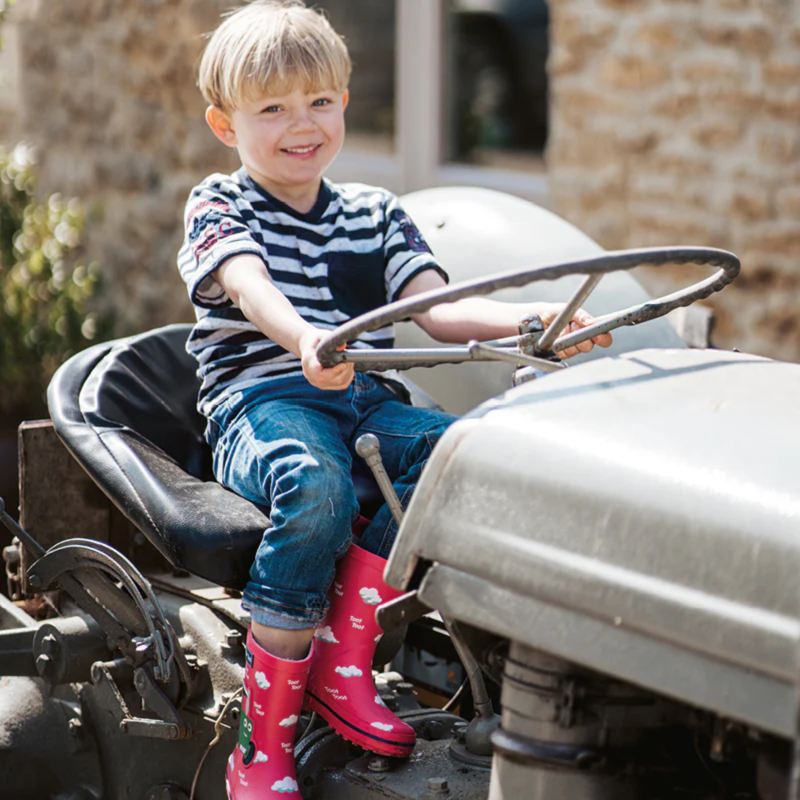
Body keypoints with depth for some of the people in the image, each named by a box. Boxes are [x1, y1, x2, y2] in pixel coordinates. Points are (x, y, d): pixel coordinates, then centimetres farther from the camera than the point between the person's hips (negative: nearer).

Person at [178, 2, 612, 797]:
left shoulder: (375, 215, 21)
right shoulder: (218, 207, 8)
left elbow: (436, 309, 7)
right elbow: (249, 285, -15)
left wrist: (532, 317, -14)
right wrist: (304, 340, -39)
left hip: (364, 398, 5)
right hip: (260, 398, -4)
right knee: (316, 489, -38)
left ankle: (340, 664, -21)